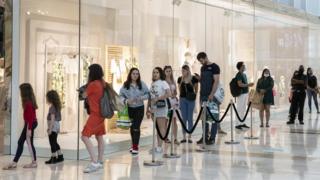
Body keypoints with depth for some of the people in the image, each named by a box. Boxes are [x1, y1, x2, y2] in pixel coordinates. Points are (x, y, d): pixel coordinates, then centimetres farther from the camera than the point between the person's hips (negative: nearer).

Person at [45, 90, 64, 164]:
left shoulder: (52, 107, -15)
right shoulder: (57, 106, 11)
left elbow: (52, 118, -20)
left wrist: (50, 129, -20)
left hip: (53, 126, -9)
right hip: (57, 125, 9)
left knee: (52, 143, -5)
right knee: (55, 142, 17)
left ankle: (53, 158, -3)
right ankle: (60, 156, 21)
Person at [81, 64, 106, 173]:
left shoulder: (92, 84, -17)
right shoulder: (103, 83, 5)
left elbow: (84, 95, -3)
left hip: (95, 114, -9)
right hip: (101, 113, 9)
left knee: (85, 137, -13)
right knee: (99, 137, 16)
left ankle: (94, 163, -20)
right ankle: (100, 162, 24)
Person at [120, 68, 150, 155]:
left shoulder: (142, 84, -4)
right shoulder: (125, 85, -4)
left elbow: (148, 94, 1)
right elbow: (121, 95, -3)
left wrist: (142, 97, -17)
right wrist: (126, 100, -21)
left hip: (139, 108, -2)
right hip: (129, 108, 2)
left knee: (136, 127, -8)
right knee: (132, 127, 13)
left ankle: (135, 147, -1)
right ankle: (134, 144, 29)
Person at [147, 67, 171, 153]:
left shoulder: (163, 83, -4)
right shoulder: (152, 84, 16)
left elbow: (168, 94, -18)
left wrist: (157, 98, -18)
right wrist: (148, 109, 13)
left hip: (161, 107, -7)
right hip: (153, 108, 7)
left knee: (161, 127, -6)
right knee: (157, 128, 10)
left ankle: (160, 147, -6)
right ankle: (158, 146, 15)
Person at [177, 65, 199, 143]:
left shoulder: (194, 79, -6)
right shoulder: (180, 79, 2)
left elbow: (196, 89, 7)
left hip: (191, 100, -3)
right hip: (182, 99, 3)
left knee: (190, 118, 1)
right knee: (184, 118, 5)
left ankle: (189, 137, 8)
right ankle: (184, 137, 10)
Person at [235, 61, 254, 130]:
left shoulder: (244, 74, 17)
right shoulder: (239, 75, -12)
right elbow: (240, 84, -21)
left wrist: (249, 85, 11)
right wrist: (248, 85, -18)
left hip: (245, 93, 9)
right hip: (241, 94, -9)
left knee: (243, 109, 11)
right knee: (240, 109, -8)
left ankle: (242, 123, 16)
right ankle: (238, 124, -6)